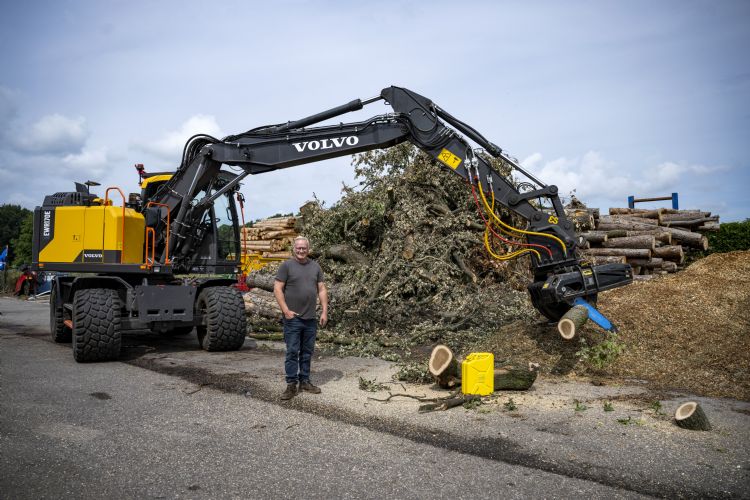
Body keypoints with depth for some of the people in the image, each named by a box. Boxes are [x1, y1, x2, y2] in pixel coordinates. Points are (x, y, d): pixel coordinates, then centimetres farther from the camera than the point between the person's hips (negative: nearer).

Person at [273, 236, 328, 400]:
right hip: (293, 318, -4)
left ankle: (304, 381, 23)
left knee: (307, 352, 12)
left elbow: (322, 290, 12)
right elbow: (277, 289, -7)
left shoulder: (315, 267, 11)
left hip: (310, 318, 5)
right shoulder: (286, 265, -3)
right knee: (292, 352, -1)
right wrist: (286, 310, -14)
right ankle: (291, 385, 6)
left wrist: (324, 311, 5)